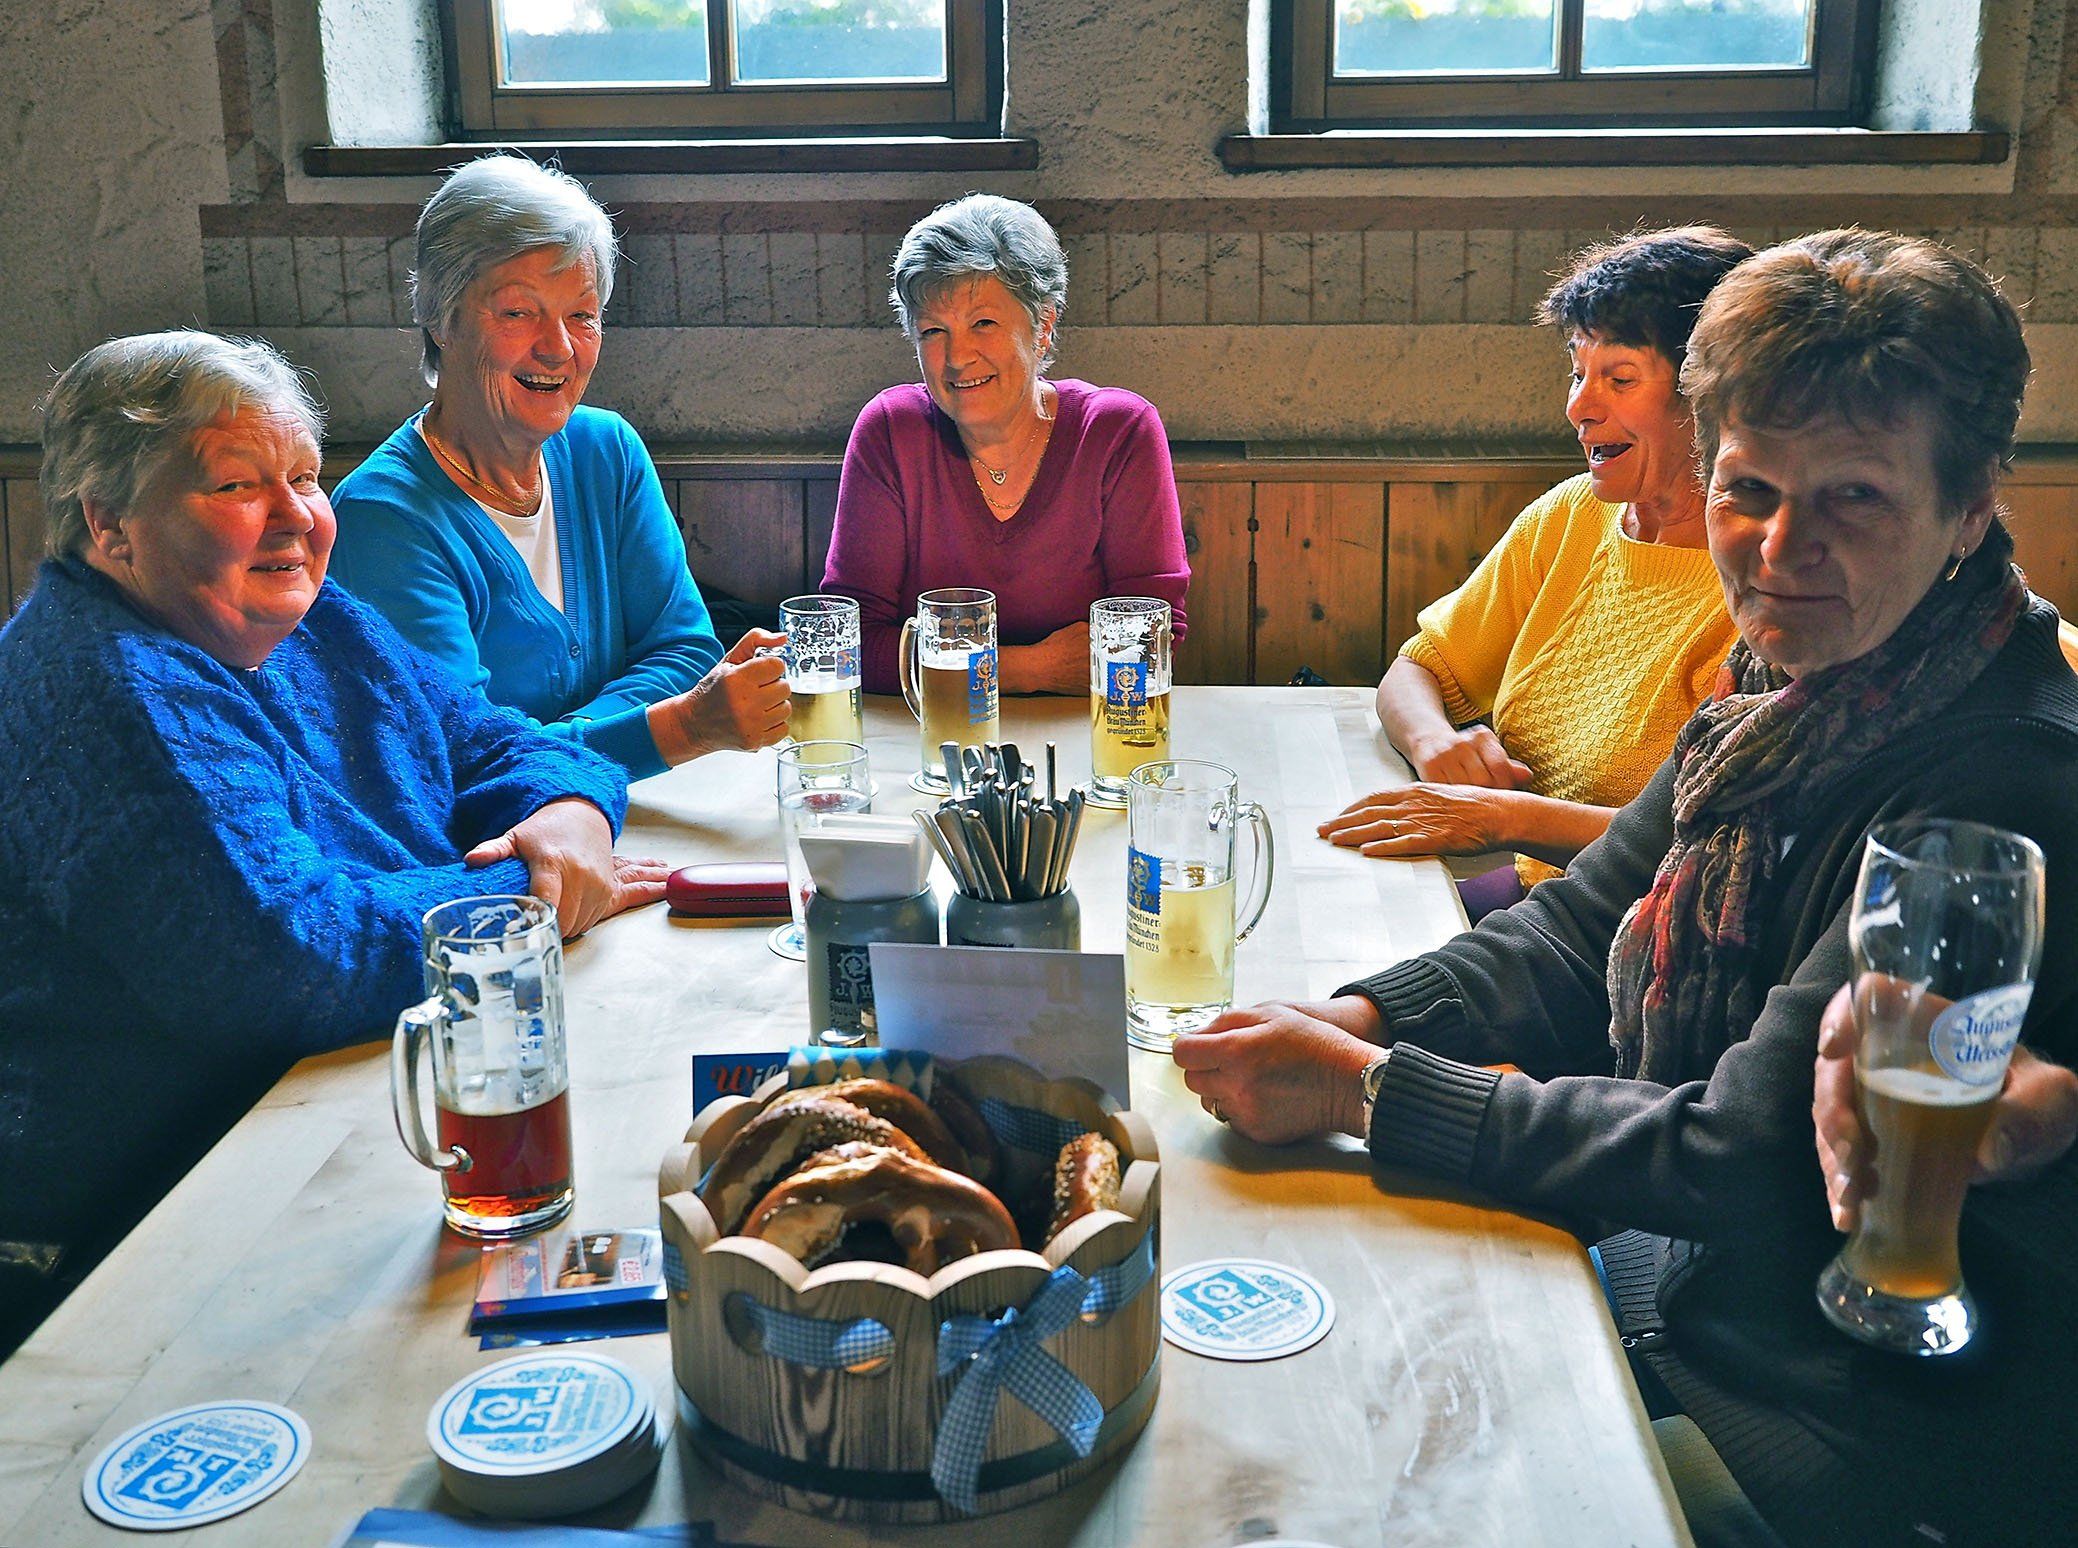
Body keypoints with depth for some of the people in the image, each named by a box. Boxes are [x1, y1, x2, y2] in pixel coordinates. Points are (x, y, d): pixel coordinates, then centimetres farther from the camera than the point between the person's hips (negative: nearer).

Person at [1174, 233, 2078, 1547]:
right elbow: (1586, 928, 6)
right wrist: (1357, 1018, -11)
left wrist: (1364, 1090, -24)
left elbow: (1740, 1167, -27)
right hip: (1707, 1280, 7)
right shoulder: (1794, 687, -1)